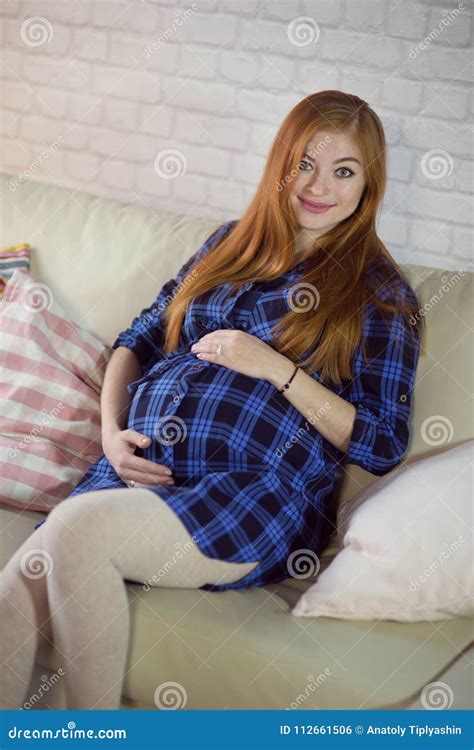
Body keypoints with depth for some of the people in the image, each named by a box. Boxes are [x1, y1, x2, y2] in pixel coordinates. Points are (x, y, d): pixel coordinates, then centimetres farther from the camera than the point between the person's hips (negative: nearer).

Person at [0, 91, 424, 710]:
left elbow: (384, 446, 1)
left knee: (74, 529, -30)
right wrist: (112, 431, 4)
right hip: (142, 469, 4)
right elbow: (139, 340, 23)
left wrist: (277, 368, -9)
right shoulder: (231, 243, 21)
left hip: (257, 491, -4)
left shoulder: (381, 295, 8)